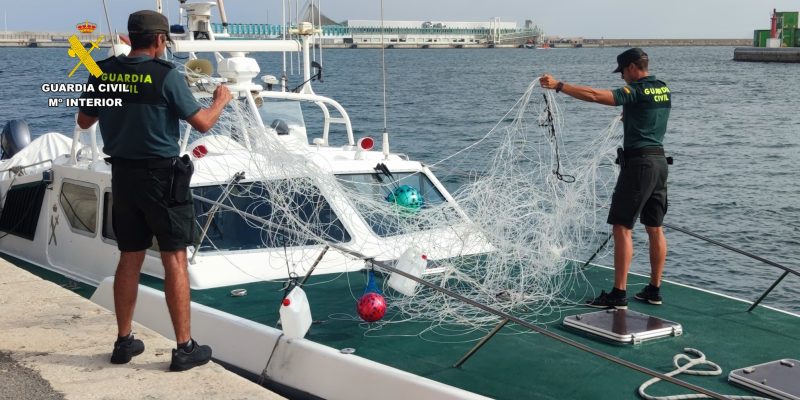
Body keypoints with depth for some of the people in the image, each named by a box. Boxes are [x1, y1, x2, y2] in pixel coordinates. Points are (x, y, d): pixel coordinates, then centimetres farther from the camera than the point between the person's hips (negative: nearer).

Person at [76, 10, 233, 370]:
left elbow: (84, 121, 13)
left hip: (122, 175, 5)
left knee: (130, 258, 15)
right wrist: (221, 100, 9)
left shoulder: (103, 72, 1)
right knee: (174, 260, 1)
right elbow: (202, 123, -11)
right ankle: (184, 348, 5)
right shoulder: (166, 75, -14)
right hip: (162, 177, -5)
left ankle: (124, 342, 23)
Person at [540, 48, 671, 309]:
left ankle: (618, 294, -8)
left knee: (622, 227, -7)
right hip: (659, 160, 9)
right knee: (655, 229, 12)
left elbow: (594, 95, -22)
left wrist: (559, 86, -19)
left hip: (638, 161, -9)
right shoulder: (664, 90, 12)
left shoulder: (637, 92, -13)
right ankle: (654, 290, 17)